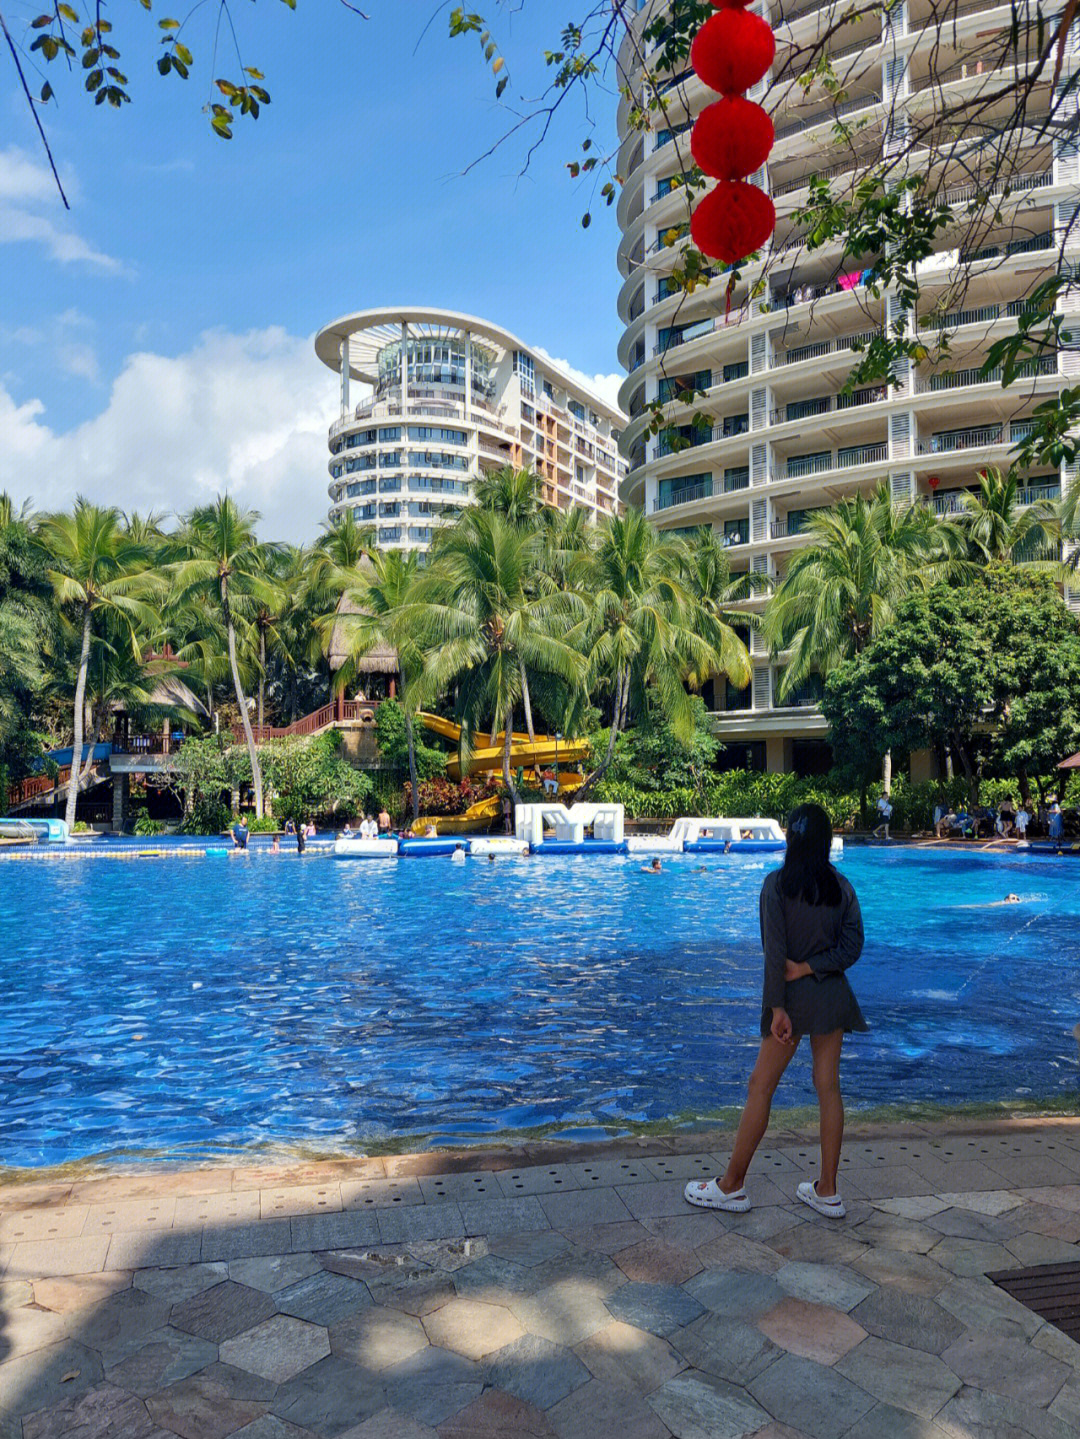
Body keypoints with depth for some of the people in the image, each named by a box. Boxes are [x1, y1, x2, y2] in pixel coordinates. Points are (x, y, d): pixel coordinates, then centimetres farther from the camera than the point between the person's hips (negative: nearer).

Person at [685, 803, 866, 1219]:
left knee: (761, 1086, 4)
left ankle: (732, 1186, 12)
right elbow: (852, 947, -3)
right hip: (833, 995, 5)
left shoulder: (777, 884, -11)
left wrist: (777, 1007, -12)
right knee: (828, 1086, 11)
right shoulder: (842, 888, 1)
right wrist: (809, 967, -7)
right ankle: (827, 1192, 19)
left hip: (795, 995, -4)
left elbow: (774, 951, -15)